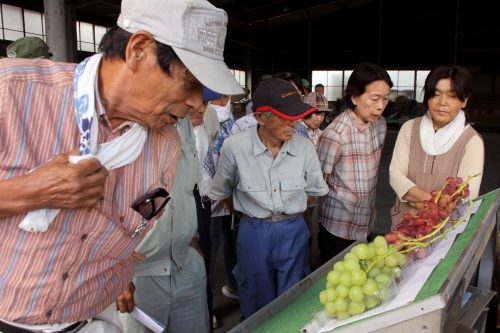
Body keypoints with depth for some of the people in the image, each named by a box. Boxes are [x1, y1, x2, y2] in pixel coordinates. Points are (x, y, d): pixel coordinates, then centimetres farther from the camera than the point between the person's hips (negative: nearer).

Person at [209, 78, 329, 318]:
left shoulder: (304, 148, -12)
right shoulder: (234, 148, -16)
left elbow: (315, 190, 4)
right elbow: (222, 192, -1)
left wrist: (289, 212, 2)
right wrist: (250, 215, 6)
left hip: (294, 232, 1)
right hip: (253, 233, -1)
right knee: (258, 301, 20)